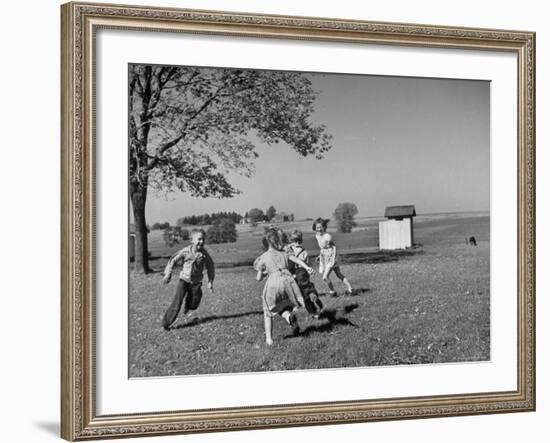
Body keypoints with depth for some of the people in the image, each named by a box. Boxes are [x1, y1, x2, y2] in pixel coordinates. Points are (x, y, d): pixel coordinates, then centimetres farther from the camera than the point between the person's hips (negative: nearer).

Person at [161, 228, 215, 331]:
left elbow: (210, 267, 5)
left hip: (196, 282, 2)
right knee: (177, 301, -13)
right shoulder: (185, 251, -13)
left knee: (194, 304, 2)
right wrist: (168, 274, -7)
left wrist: (210, 282, 4)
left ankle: (187, 306, 41)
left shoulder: (204, 254, -9)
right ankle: (166, 323, -5)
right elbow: (173, 260, -3)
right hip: (184, 279, -2)